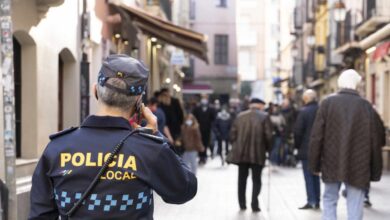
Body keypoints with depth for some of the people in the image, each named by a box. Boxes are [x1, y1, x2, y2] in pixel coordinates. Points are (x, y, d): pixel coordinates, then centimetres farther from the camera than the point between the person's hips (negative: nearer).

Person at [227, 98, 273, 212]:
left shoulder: (240, 116, 5)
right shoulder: (264, 116, -4)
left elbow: (233, 134, 4)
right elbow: (268, 135, -9)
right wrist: (267, 148, 6)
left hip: (241, 152, 3)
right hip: (258, 153, -3)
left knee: (242, 178, 15)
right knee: (256, 179, 6)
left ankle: (242, 203, 17)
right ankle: (254, 204, -4)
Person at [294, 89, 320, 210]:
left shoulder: (304, 112, -12)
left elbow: (298, 131, -13)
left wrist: (297, 145, 1)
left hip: (306, 149, -5)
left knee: (308, 176, 0)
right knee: (316, 175, 14)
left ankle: (311, 201, -4)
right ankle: (317, 201, 15)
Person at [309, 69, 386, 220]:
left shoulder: (328, 103, -4)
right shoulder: (366, 107, -2)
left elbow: (316, 136, -5)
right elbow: (377, 140, 0)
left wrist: (314, 165, 4)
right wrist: (376, 171, 8)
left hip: (332, 164, 0)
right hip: (359, 166, 0)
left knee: (330, 200, 14)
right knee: (355, 205, 4)